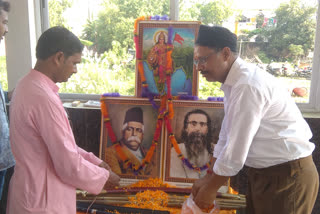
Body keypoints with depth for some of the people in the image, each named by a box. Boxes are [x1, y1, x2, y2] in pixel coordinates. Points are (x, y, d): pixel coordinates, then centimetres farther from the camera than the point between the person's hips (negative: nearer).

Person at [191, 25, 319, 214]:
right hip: (264, 172, 8)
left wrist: (211, 188, -10)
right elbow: (227, 138, 9)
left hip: (287, 175, -8)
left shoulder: (248, 85, -26)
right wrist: (209, 178, 9)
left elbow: (236, 151, -24)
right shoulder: (234, 83, 4)